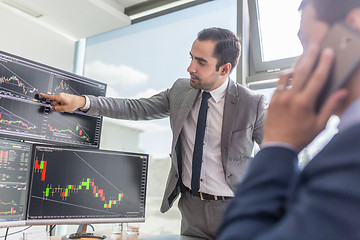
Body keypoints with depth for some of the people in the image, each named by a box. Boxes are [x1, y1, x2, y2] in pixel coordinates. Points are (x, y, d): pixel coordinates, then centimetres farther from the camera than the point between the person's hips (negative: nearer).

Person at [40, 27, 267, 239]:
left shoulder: (252, 103, -12)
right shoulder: (180, 89, -1)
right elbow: (136, 109, 0)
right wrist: (82, 101, -9)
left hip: (233, 210, -3)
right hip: (191, 206, 3)